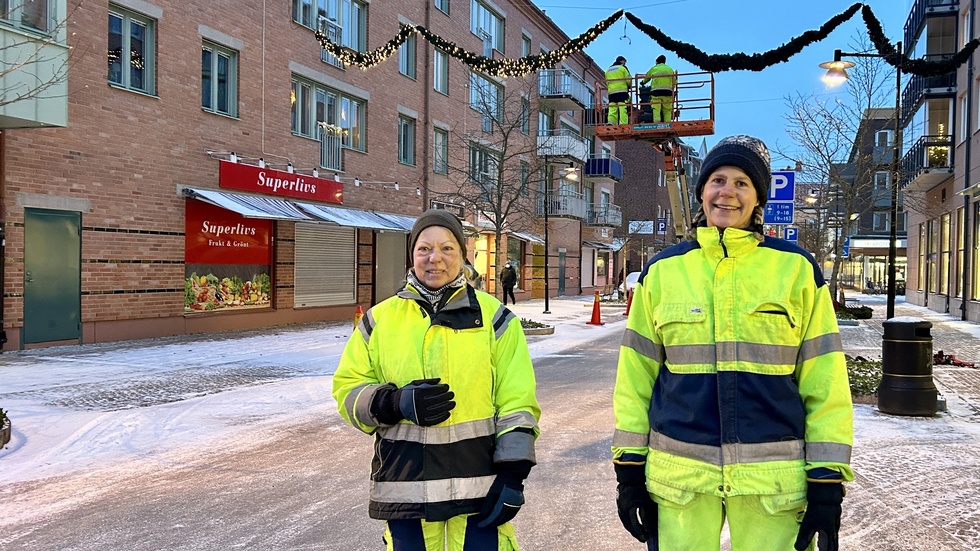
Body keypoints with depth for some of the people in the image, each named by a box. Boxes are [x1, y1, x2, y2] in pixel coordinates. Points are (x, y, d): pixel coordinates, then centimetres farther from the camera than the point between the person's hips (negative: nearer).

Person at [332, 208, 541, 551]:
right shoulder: (380, 319, 6)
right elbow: (348, 389, 7)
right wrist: (395, 403, -12)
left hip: (480, 484, -1)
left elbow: (516, 401, 0)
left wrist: (513, 475, -6)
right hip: (403, 485, 2)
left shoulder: (493, 317, 3)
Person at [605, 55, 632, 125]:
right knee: (623, 109, -10)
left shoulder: (608, 70, 22)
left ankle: (610, 123, -17)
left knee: (612, 110, -2)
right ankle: (623, 124, -19)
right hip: (622, 91, -5)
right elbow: (629, 79, 1)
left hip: (611, 92, 5)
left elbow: (607, 82, 19)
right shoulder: (622, 68, 6)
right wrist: (629, 86, 18)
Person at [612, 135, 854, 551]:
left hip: (773, 478, -1)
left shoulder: (796, 268, 0)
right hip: (679, 475, 1)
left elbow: (824, 382, 0)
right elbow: (636, 376, 5)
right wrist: (629, 467, 4)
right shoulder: (662, 271, 3)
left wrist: (827, 481, -2)